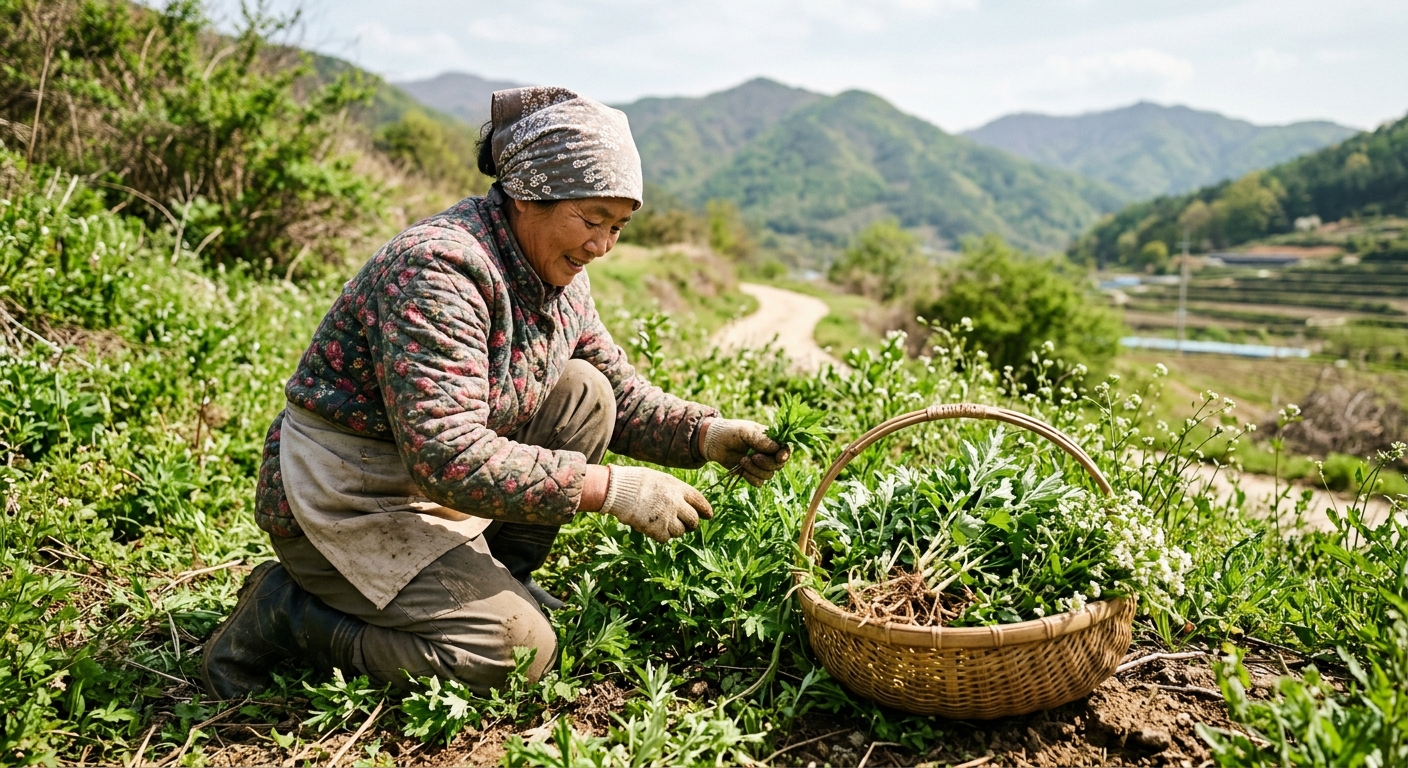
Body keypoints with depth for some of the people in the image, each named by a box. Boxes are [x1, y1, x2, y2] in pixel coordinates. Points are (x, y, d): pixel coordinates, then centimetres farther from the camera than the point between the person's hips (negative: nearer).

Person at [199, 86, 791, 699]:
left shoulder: (560, 278, 1)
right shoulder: (439, 269, -28)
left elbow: (621, 393, 10)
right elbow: (445, 456, -35)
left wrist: (705, 435, -9)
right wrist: (608, 488, -33)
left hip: (449, 479, 9)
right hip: (347, 501, -8)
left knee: (585, 393, -3)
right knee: (520, 651, -18)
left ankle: (492, 579, 7)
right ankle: (285, 610, -2)